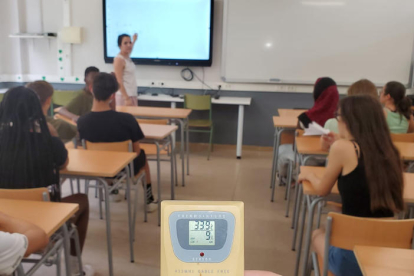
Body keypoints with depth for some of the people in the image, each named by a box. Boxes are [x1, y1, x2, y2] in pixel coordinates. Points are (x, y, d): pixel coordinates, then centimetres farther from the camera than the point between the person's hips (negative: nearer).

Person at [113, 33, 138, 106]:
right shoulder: (119, 59, -13)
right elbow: (119, 82, -18)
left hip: (132, 95, 8)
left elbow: (128, 51, 39)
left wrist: (134, 40, 55)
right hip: (124, 96, -8)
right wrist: (127, 98, -24)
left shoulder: (127, 57, 10)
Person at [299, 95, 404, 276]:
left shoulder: (343, 147, -14)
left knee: (318, 234, 28)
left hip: (352, 255, -5)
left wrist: (309, 176, 23)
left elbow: (322, 190, 1)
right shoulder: (389, 151, 1)